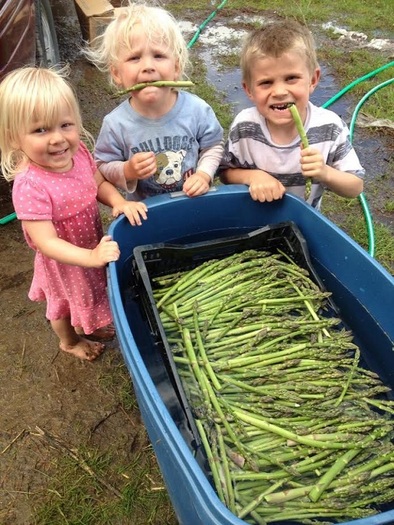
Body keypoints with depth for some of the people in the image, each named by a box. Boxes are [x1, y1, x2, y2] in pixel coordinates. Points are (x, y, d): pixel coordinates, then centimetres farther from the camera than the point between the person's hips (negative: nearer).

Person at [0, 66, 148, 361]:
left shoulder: (78, 151, -19)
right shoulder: (30, 185, -38)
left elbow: (100, 183, -4)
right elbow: (47, 242, -35)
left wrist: (120, 202, -23)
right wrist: (92, 257, -45)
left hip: (95, 245, 6)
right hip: (64, 261, -6)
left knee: (95, 293, 32)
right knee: (65, 302, 25)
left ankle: (91, 326, 65)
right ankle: (69, 341, 57)